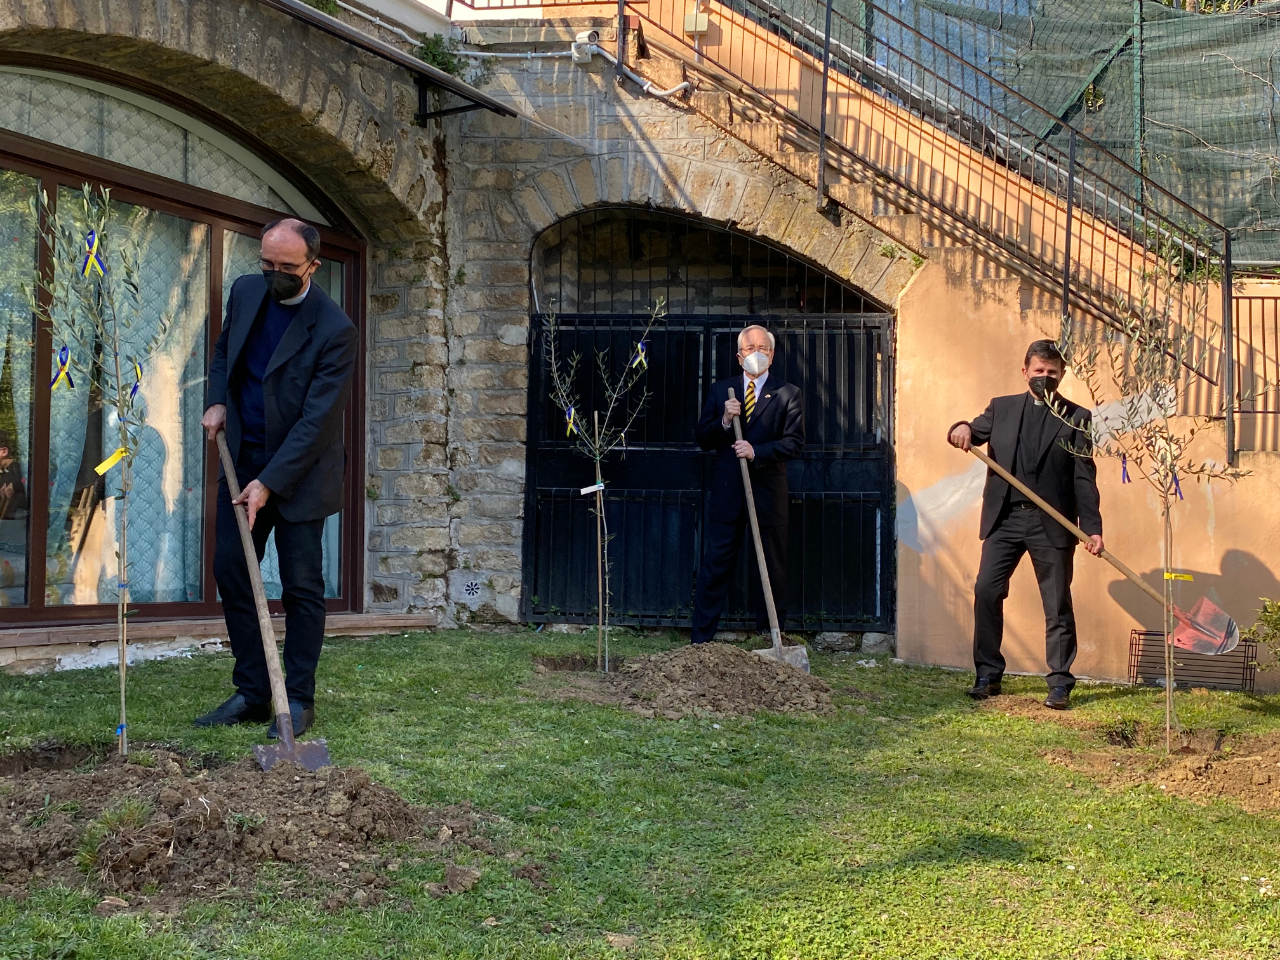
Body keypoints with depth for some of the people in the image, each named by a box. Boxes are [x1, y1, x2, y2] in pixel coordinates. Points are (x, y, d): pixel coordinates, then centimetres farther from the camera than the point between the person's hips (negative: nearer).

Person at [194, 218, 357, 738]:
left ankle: (298, 700, 9)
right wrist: (218, 400, 1)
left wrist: (270, 482, -23)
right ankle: (251, 693, 14)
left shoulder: (334, 329, -19)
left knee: (302, 587, 0)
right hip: (242, 461, 6)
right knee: (231, 573, 5)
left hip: (298, 471, -6)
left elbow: (318, 418, -21)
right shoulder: (245, 292, 1)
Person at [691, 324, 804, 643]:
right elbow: (702, 438, 7)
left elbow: (794, 442, -6)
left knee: (771, 571, 5)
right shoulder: (720, 390, 11)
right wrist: (724, 421, -11)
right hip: (726, 494, 2)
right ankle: (701, 641, 5)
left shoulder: (787, 394, 3)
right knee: (714, 568, 1)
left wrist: (757, 452, -19)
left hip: (767, 494, -1)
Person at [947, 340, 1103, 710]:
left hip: (1052, 523, -2)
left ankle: (1060, 683, 8)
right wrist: (962, 429, -18)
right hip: (1004, 518, 2)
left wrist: (1093, 528, -6)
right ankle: (988, 675, 10)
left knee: (1058, 603, 1)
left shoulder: (1077, 418, 5)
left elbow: (1084, 478, 1)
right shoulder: (1001, 408, 13)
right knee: (986, 591, -2)